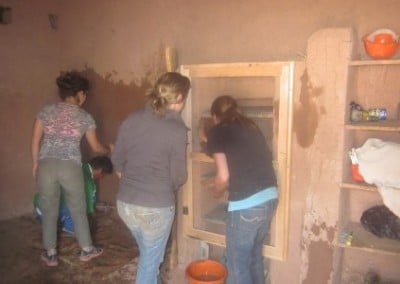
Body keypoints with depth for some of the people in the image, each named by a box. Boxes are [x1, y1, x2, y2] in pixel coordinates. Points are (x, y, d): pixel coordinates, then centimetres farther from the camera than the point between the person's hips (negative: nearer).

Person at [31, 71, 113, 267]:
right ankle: (87, 249, 29)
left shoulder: (46, 111, 5)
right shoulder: (85, 117, 1)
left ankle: (50, 254, 28)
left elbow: (35, 141, 6)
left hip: (46, 166, 2)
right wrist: (109, 150, 29)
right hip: (70, 167, -1)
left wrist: (35, 164, 17)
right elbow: (96, 147, 9)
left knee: (49, 211, 16)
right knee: (78, 210, 16)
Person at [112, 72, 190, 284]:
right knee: (150, 261, 16)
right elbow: (178, 177, -10)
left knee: (149, 253, 29)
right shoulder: (177, 130, -15)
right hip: (157, 207, -6)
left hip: (125, 202, 6)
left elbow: (117, 161, 8)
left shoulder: (131, 120, 0)